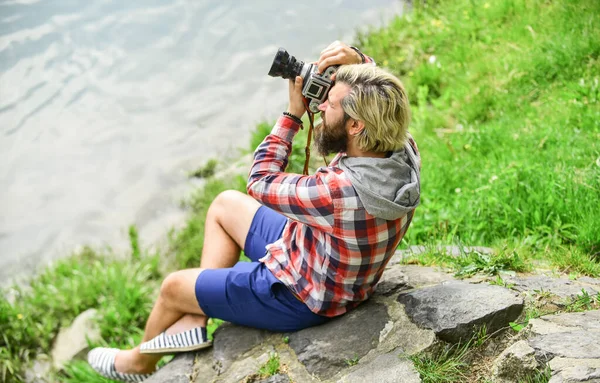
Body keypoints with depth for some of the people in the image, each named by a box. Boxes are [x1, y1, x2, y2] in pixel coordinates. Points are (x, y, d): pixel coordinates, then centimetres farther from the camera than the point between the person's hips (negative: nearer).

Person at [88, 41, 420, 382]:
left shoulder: (339, 191, -40)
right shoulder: (405, 151, -18)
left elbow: (261, 184, -20)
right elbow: (380, 98, 5)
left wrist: (293, 113, -14)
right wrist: (360, 62, -15)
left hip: (298, 296, -8)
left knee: (173, 286, 12)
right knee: (226, 204, 17)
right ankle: (193, 321, 19)